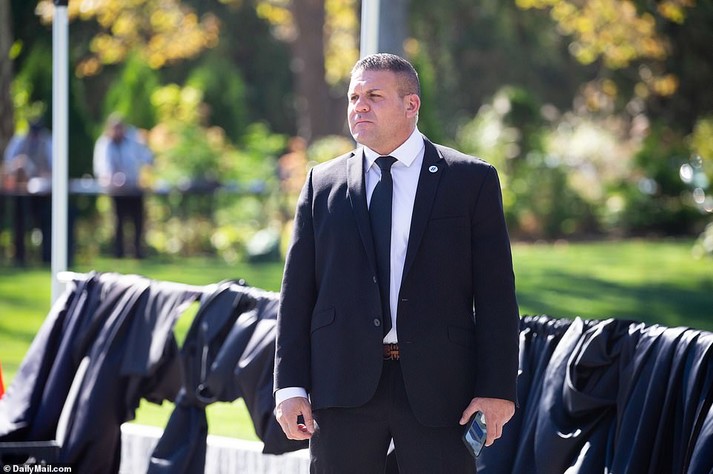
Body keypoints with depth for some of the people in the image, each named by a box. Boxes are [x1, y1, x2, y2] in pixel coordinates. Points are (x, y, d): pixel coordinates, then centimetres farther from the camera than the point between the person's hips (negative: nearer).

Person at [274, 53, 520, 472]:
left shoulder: (471, 181, 4)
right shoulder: (322, 184, 11)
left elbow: (496, 293, 1)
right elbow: (297, 292, 9)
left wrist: (497, 389, -7)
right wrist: (291, 386, 0)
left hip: (438, 386, -2)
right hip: (344, 385, 2)